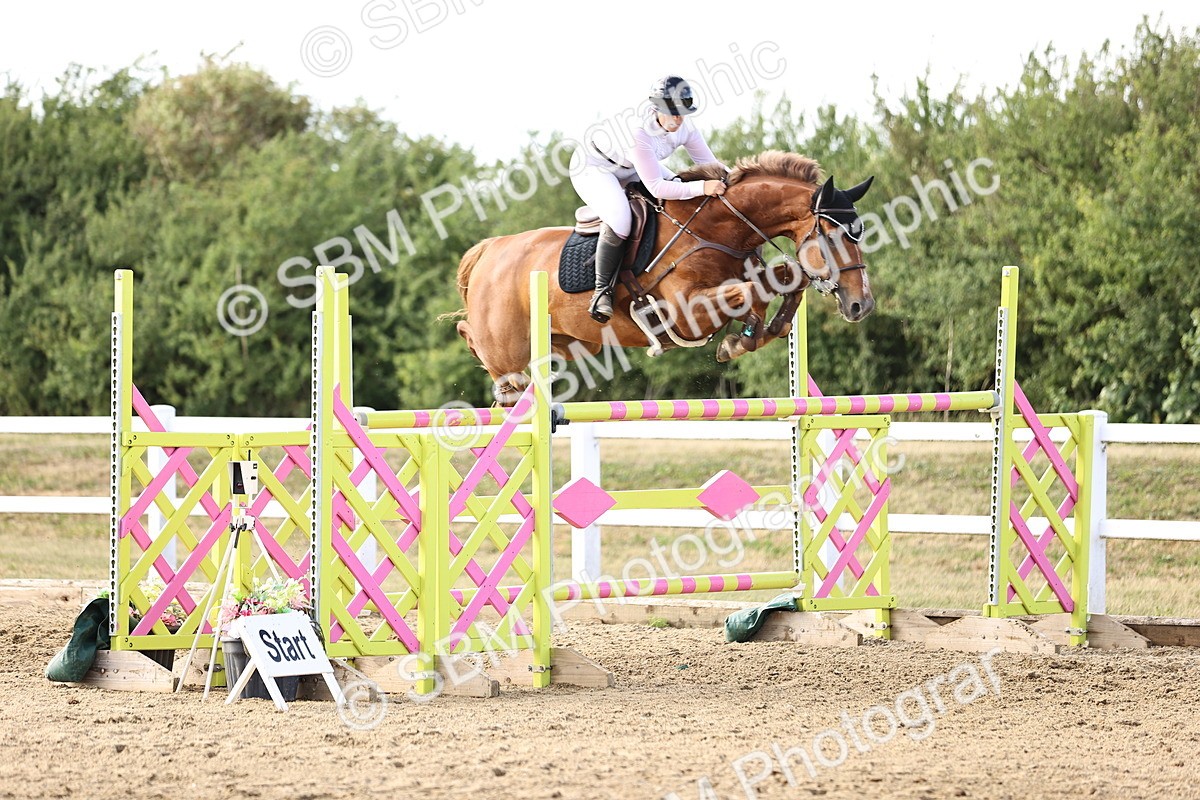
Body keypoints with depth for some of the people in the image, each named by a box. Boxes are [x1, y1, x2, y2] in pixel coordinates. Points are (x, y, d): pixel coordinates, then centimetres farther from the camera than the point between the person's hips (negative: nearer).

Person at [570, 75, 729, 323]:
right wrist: (701, 187, -49)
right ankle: (602, 292, -19)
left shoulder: (684, 127, -17)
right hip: (594, 167, -9)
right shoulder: (639, 133, -39)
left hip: (630, 170, 9)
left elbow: (709, 163, -7)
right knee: (619, 221, -33)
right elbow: (655, 187, -41)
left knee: (686, 199, 1)